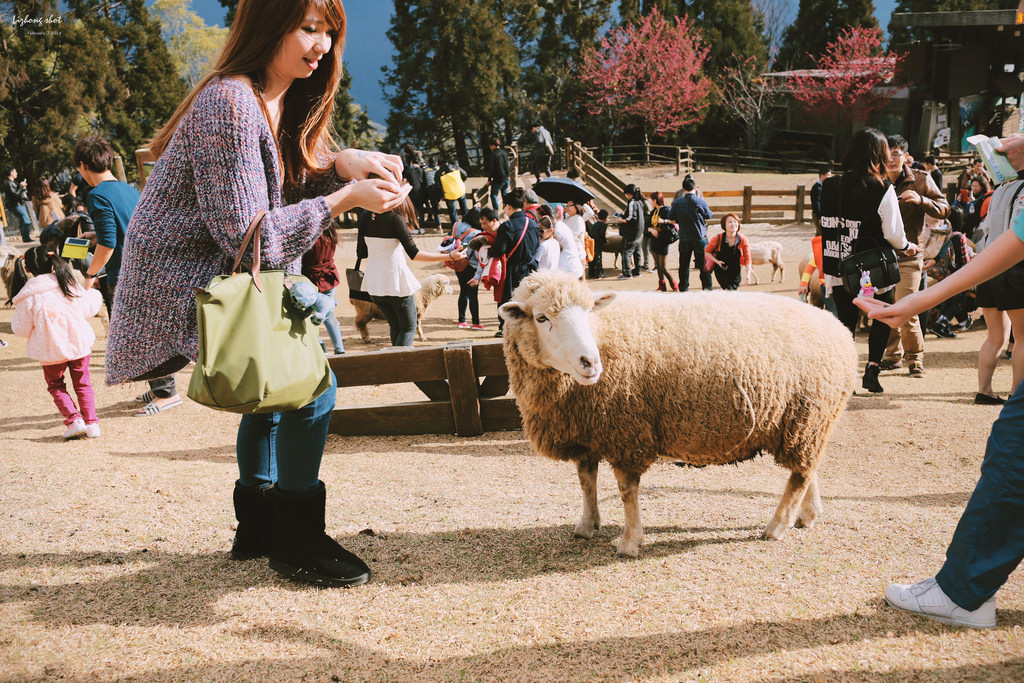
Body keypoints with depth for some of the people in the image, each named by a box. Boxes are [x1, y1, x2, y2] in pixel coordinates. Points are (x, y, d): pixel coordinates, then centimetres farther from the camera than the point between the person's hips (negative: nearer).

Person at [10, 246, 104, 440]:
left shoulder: (28, 296, -10)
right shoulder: (69, 284, -3)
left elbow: (21, 329, -3)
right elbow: (87, 309, 8)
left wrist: (15, 322, 20)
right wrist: (95, 295, 29)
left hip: (51, 349, -2)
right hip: (79, 343, 2)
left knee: (56, 386, 15)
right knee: (83, 384, 15)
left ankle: (74, 420, -2)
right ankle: (91, 422, 6)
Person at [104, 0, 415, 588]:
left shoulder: (280, 101, 9)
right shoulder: (230, 105, -22)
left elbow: (283, 189, 11)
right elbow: (249, 236, -25)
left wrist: (341, 165, -7)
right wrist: (344, 198, -20)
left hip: (214, 283, 11)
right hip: (180, 293, -11)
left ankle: (257, 525, 38)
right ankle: (296, 542, -1)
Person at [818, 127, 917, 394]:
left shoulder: (829, 187, -1)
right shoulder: (883, 190, -13)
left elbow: (825, 227, 6)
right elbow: (894, 234, -10)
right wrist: (908, 246, 9)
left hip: (839, 270, 3)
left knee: (846, 320, 14)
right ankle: (871, 369, 9)